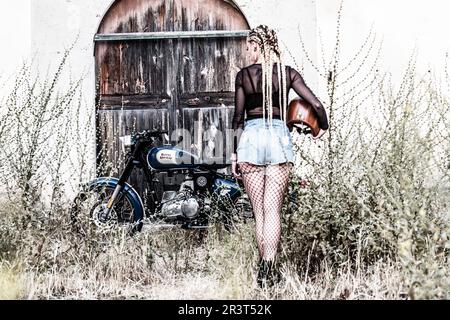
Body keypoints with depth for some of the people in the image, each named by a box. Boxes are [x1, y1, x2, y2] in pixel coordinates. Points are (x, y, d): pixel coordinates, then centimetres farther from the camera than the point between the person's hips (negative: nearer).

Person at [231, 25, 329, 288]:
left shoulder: (244, 75, 4)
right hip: (280, 136, 0)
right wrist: (323, 126, 20)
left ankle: (264, 267, 9)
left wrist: (235, 153, 9)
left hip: (251, 136, 0)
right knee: (273, 210, -4)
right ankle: (268, 268, -18)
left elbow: (238, 117, 3)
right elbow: (316, 104, 1)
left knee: (259, 210, 7)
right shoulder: (288, 73, 6)